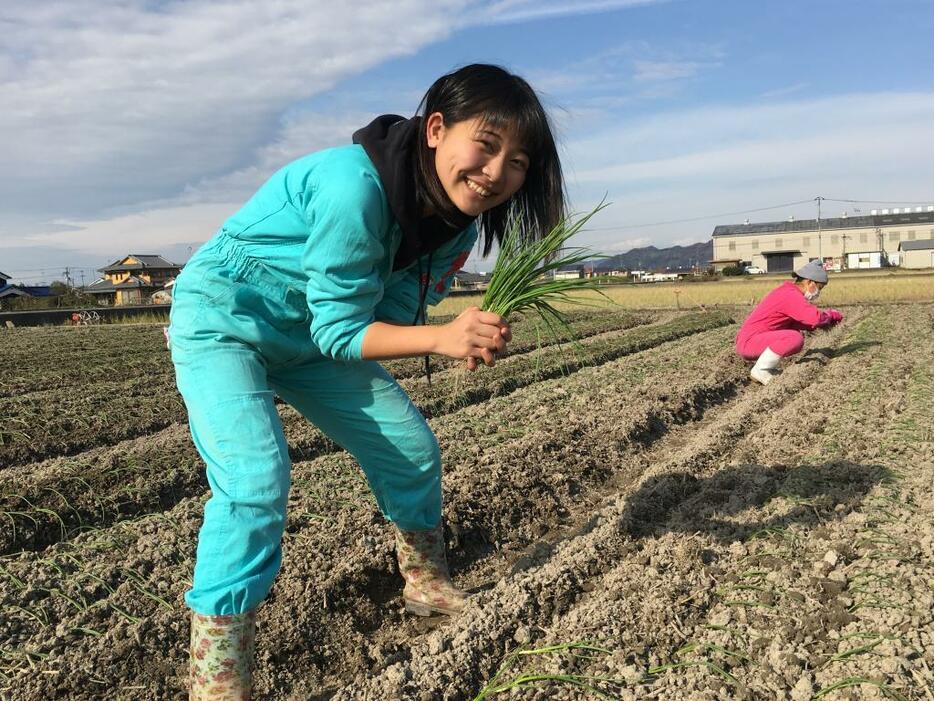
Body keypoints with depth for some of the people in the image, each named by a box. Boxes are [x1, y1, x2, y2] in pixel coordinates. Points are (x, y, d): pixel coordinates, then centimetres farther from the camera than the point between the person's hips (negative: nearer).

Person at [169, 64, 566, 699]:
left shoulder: (457, 220, -9)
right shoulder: (354, 185, -34)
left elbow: (393, 316, -10)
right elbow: (341, 329, -28)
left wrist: (473, 338, -28)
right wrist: (442, 337, -42)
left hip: (312, 334, 7)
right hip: (223, 317, -7)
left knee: (412, 448, 6)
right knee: (256, 478, -25)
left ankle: (429, 587, 31)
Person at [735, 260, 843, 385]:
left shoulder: (789, 291, 15)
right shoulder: (790, 295, -17)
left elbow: (794, 322, 18)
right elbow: (816, 318, -26)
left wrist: (826, 321, 6)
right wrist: (832, 315, -4)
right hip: (749, 342, -11)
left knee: (798, 335, 19)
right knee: (795, 338, -27)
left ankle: (768, 368, 11)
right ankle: (760, 371, -14)